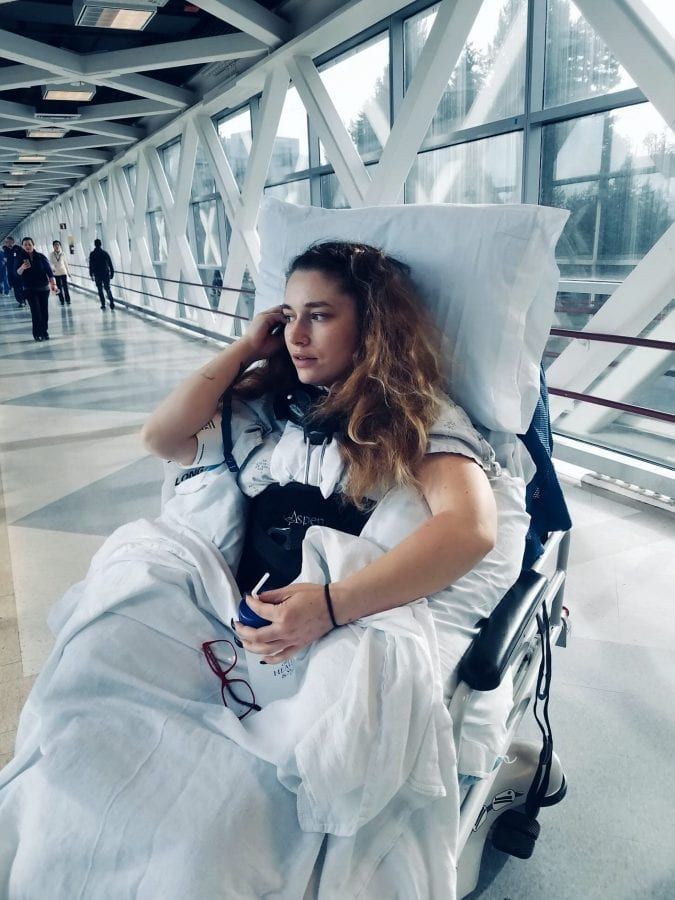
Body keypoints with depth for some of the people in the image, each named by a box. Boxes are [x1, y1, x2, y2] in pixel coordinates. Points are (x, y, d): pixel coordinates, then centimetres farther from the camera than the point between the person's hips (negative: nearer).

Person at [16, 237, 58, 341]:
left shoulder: (41, 257, -1)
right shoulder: (20, 258, 0)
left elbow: (49, 271, -5)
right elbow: (17, 273, -7)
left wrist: (53, 284, -18)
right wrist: (22, 267, -29)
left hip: (44, 288, 1)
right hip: (30, 289, -1)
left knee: (44, 311, 2)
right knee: (36, 311, -10)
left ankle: (44, 332, 15)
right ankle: (37, 334, -3)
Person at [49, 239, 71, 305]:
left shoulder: (62, 254, -1)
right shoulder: (51, 254, -5)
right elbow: (51, 262, -8)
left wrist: (68, 271, 13)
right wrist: (53, 268, -27)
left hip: (63, 272, 0)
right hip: (56, 273, 0)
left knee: (65, 286, -6)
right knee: (59, 287, 4)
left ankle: (68, 300, 1)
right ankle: (62, 301, 11)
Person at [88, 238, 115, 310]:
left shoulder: (92, 254, -4)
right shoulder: (105, 253, 2)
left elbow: (91, 265, -5)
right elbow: (110, 265, 4)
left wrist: (91, 274, 2)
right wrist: (112, 273, 11)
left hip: (97, 274, -2)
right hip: (106, 274, 2)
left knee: (100, 290, 8)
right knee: (107, 288, 8)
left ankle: (103, 304, 6)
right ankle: (111, 302, -11)